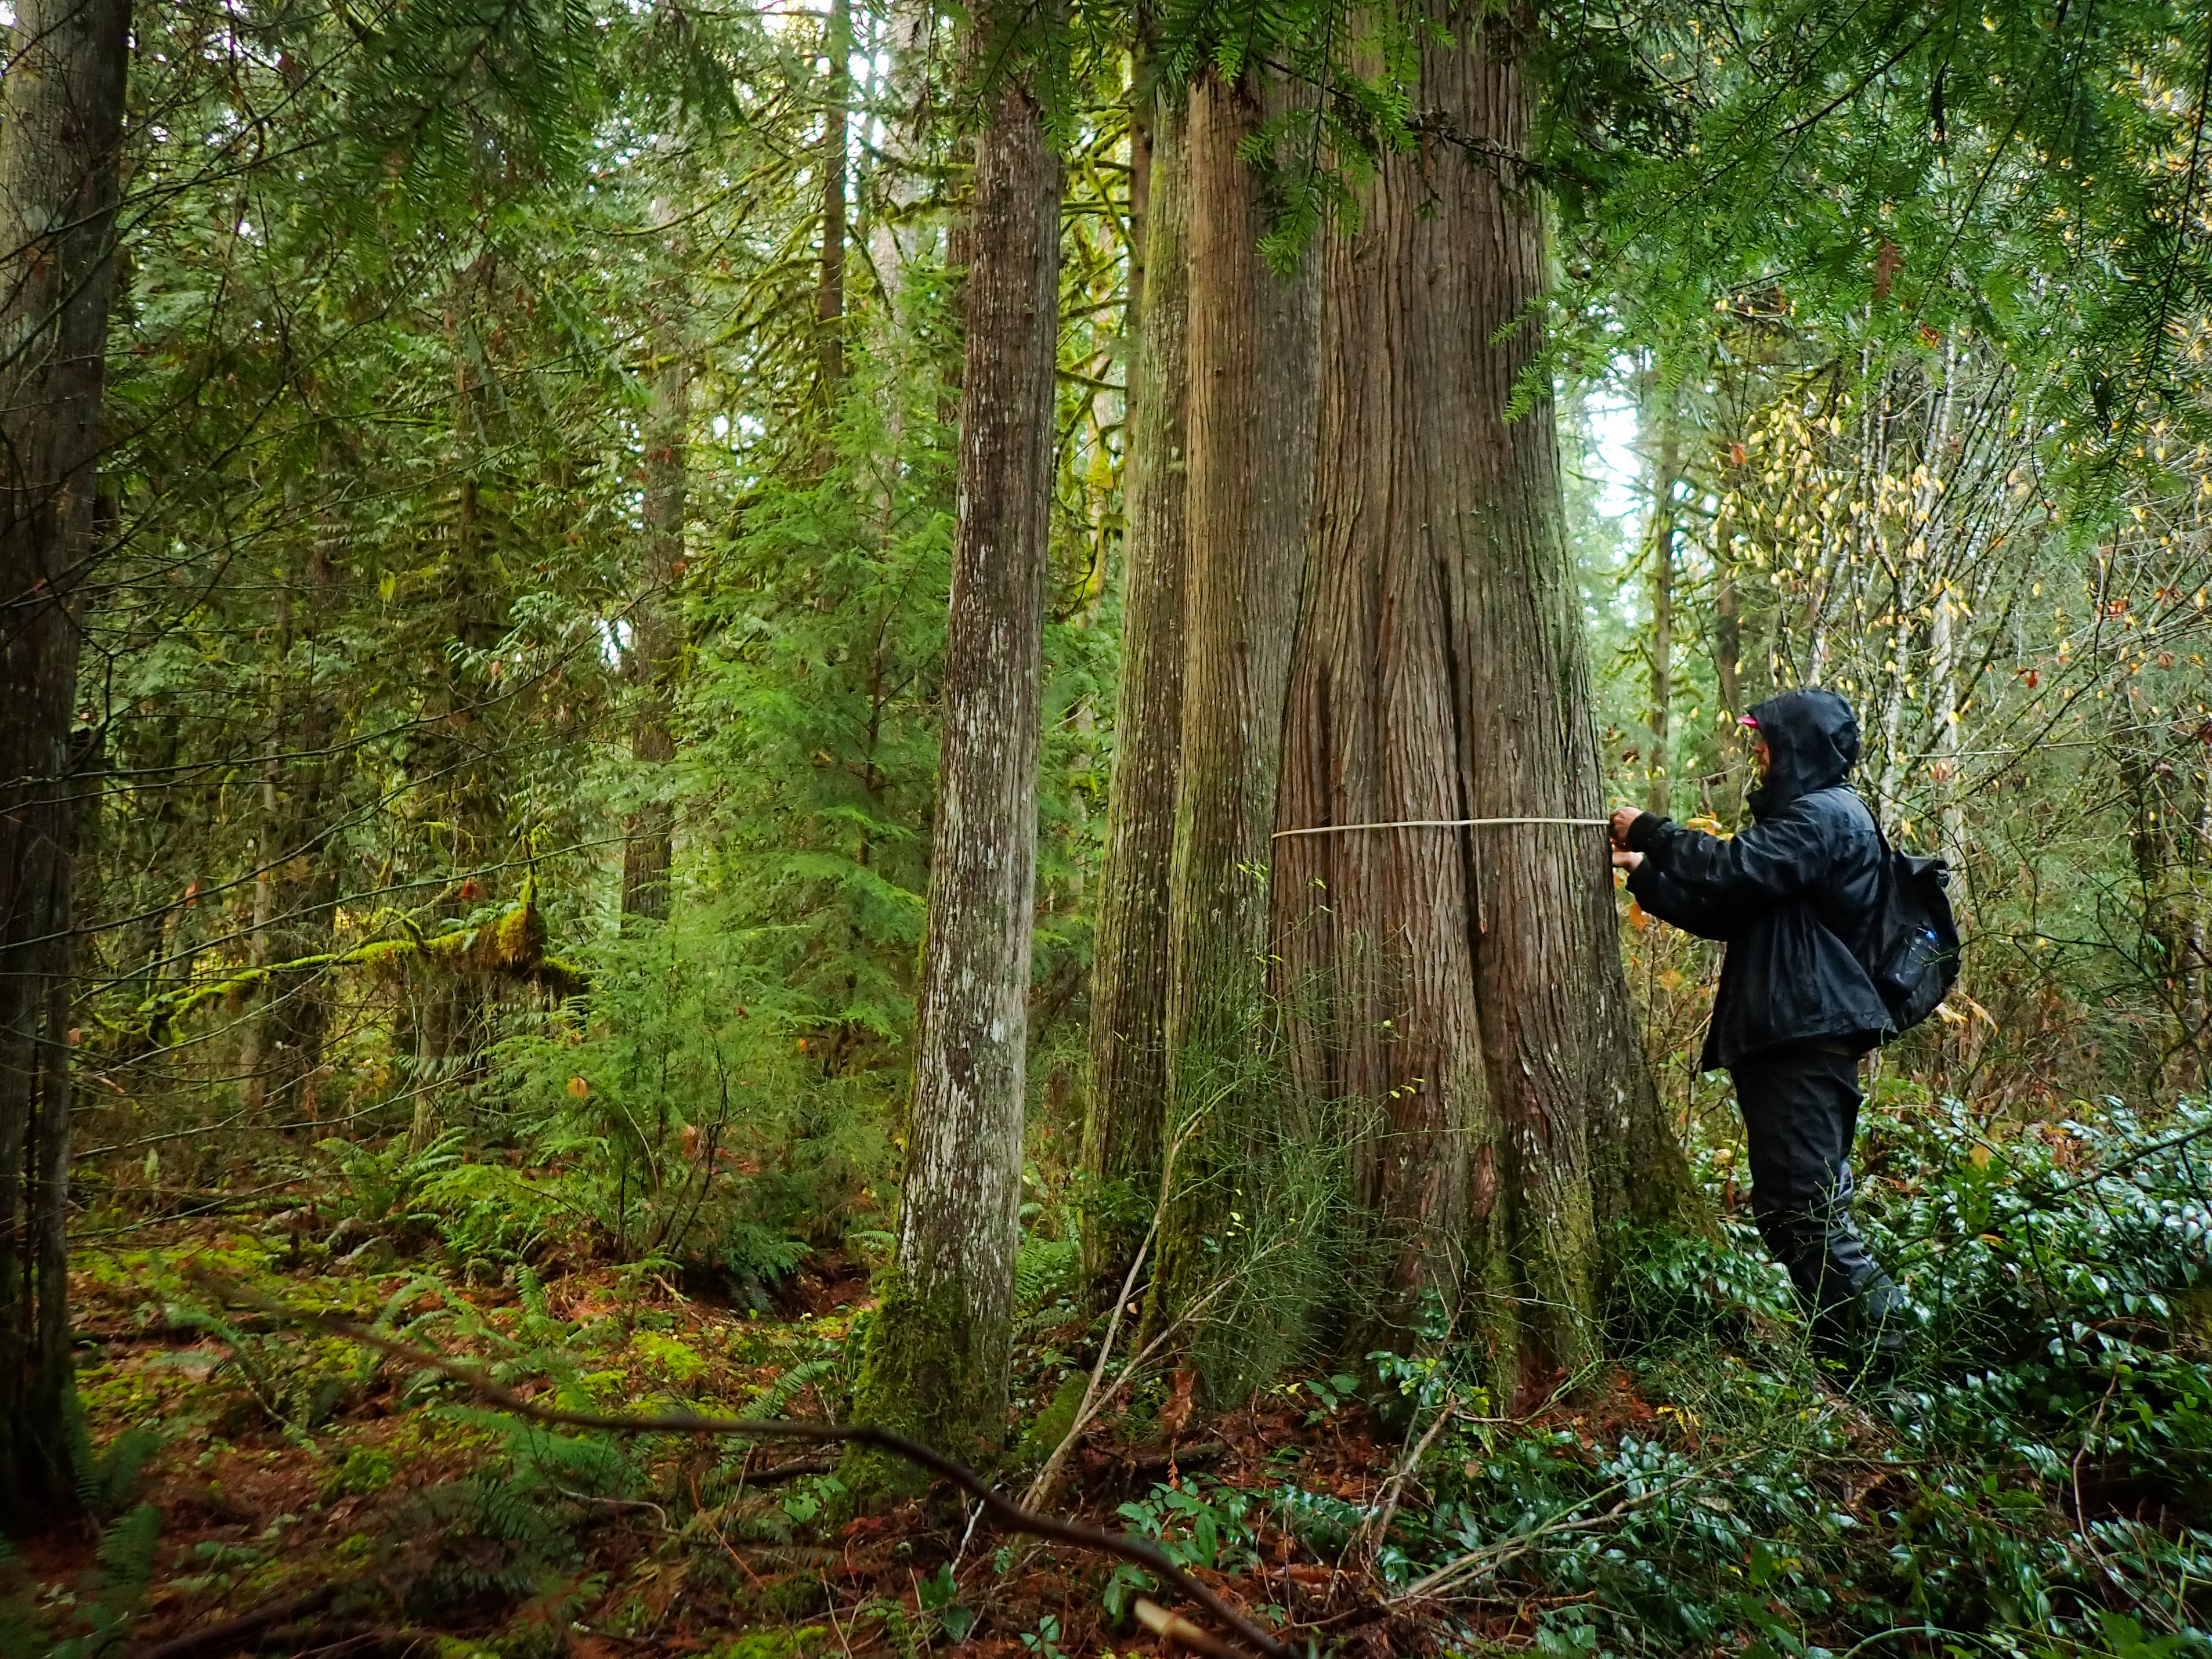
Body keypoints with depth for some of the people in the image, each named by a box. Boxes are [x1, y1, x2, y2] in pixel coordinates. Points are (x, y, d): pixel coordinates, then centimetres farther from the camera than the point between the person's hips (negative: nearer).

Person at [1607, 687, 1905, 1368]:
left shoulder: (1824, 815, -9)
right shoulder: (1811, 815, 23)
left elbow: (1734, 872, -23)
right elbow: (1728, 913, 22)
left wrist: (1649, 832, -11)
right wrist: (1646, 871, 15)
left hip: (1807, 1040, -11)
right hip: (1791, 1038, 11)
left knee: (1804, 1208, -10)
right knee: (1788, 1208, 13)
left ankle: (1879, 1346, -3)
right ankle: (1850, 1344, 20)